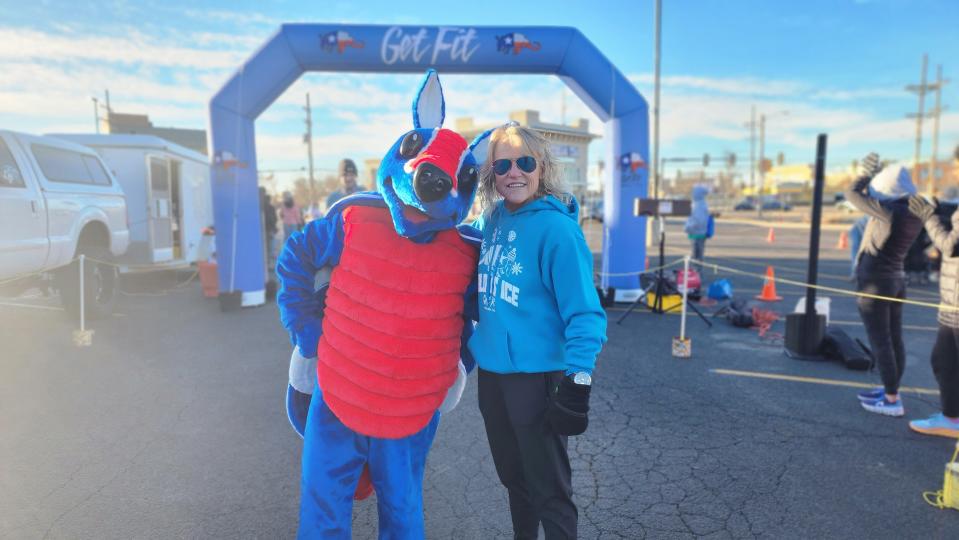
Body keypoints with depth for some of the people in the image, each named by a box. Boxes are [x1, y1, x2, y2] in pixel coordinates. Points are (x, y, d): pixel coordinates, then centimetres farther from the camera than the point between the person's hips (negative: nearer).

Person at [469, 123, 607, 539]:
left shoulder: (556, 227, -17)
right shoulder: (490, 218, 3)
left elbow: (583, 312, -19)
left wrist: (578, 382, -23)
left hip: (538, 376, -7)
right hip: (491, 371, 7)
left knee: (548, 488, 8)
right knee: (513, 475, 24)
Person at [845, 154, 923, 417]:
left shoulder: (891, 211, -24)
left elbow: (852, 195, -15)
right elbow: (875, 204, 12)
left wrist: (866, 175, 1)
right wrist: (873, 176, 2)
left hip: (875, 283, -9)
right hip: (895, 280, 9)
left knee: (880, 342, -1)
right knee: (894, 339, 14)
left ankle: (892, 401, 5)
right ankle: (891, 391, 26)